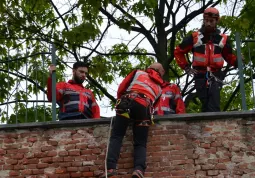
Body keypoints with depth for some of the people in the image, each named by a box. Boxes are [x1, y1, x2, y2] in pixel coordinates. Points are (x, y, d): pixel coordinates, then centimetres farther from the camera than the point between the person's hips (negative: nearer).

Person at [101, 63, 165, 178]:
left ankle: (111, 168, -21)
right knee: (140, 143, 5)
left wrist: (120, 102, 34)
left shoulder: (138, 73, 29)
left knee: (116, 136, -1)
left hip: (127, 101, -1)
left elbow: (121, 88, 21)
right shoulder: (159, 87, 35)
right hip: (144, 107, 1)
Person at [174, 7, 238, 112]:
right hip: (200, 76, 0)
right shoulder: (194, 37, 4)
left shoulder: (223, 39, 7)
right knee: (205, 106, 0)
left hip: (215, 76, 0)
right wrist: (186, 68, 8)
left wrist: (237, 62, 0)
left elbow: (229, 56, 21)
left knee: (214, 107, -17)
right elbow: (178, 52, 14)